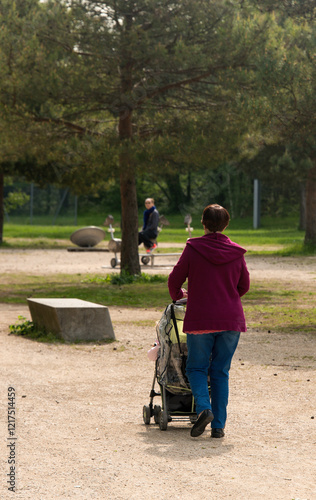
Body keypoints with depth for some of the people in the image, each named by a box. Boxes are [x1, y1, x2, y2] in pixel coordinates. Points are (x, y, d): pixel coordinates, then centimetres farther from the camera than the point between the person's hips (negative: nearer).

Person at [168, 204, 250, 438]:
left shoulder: (193, 248, -6)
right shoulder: (236, 253, 2)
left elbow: (175, 279, -1)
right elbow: (244, 286, 11)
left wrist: (178, 295, 21)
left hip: (200, 319, -2)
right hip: (231, 320, 2)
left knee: (197, 368, 11)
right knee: (221, 372, 10)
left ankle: (204, 408, -14)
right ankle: (219, 425, 8)